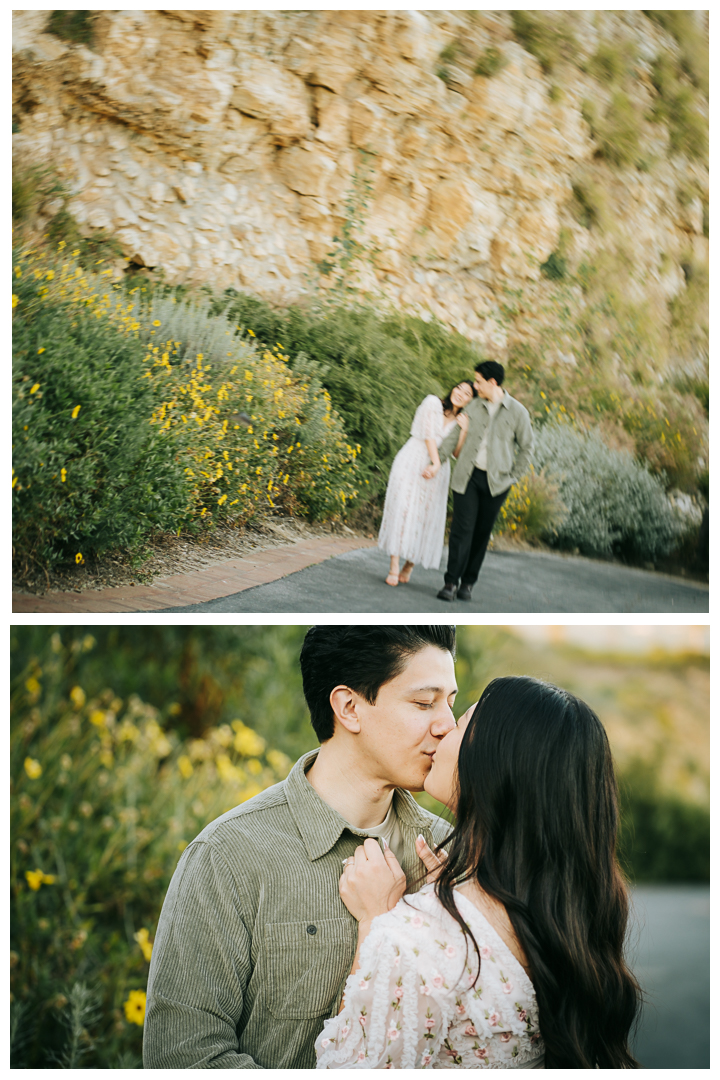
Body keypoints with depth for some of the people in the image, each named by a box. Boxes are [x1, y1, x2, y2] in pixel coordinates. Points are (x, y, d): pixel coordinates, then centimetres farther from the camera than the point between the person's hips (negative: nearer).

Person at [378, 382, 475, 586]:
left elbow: (457, 453, 2)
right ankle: (394, 567, -14)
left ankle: (410, 564, 13)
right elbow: (428, 435, -9)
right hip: (412, 462, -4)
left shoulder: (461, 420, 10)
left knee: (426, 514, 0)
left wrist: (464, 430, -10)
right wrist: (436, 462, -16)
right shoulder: (433, 403, -1)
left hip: (437, 469, 4)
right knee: (402, 508, -12)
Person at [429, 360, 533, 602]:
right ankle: (451, 582, -5)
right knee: (461, 528, -7)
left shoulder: (517, 412, -2)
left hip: (495, 481, -1)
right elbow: (455, 436, 13)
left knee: (482, 533, 5)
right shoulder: (474, 407, 6)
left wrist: (513, 478, 2)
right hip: (467, 475, 1)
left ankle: (468, 583, 14)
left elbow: (525, 448, 6)